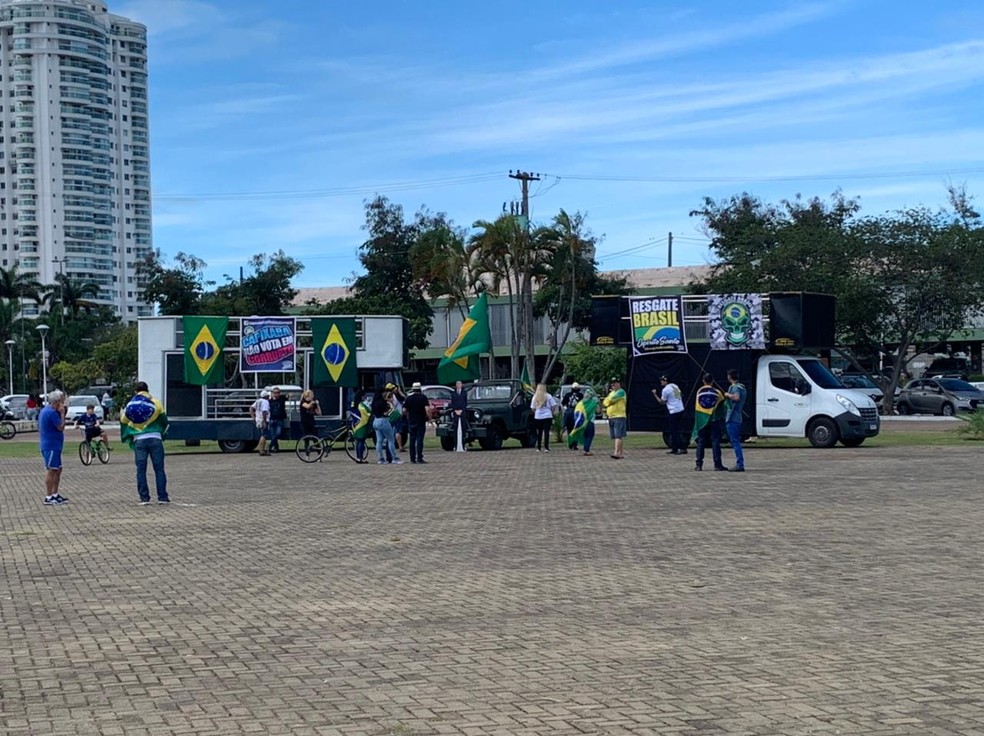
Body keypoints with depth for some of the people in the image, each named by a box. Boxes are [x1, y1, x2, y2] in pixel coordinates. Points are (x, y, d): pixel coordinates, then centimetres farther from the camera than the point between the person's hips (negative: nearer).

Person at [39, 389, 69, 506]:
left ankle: (55, 495, 20)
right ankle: (48, 497, -6)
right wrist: (62, 414, -11)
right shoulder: (52, 413, -18)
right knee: (51, 470, -7)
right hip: (51, 446, -11)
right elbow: (61, 427, -16)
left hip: (53, 446, 11)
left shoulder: (44, 411, 15)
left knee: (57, 470, 15)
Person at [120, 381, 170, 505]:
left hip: (139, 440, 1)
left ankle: (144, 498, 2)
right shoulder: (155, 403, 4)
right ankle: (163, 497, -1)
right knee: (159, 469, 2)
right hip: (155, 438, -1)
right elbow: (164, 419, 9)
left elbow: (123, 422, 11)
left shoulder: (130, 405, 7)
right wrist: (162, 432, 27)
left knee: (141, 470, 5)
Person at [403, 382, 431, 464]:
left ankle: (412, 458, 9)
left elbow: (404, 410, 3)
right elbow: (427, 409, -17)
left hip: (411, 422, 3)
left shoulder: (408, 398, 2)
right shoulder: (423, 398, -7)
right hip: (421, 422, -3)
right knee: (420, 440, -4)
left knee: (412, 440, 9)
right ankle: (419, 458, -10)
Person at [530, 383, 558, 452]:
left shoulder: (535, 397, 0)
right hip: (547, 416, -2)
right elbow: (554, 406, -6)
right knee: (546, 432, -3)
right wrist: (551, 412, 8)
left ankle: (538, 448, 13)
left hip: (538, 417, 2)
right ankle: (546, 447, -9)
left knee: (539, 432, 11)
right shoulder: (548, 396, -5)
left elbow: (532, 408, 0)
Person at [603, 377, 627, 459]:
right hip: (611, 417, 9)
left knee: (618, 436, -14)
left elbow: (612, 399, -17)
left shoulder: (621, 392, -5)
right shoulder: (611, 393, 21)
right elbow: (605, 402, 14)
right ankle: (619, 453, 11)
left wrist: (607, 400, 3)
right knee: (613, 437, 7)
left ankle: (617, 453, -23)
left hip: (619, 416, -9)